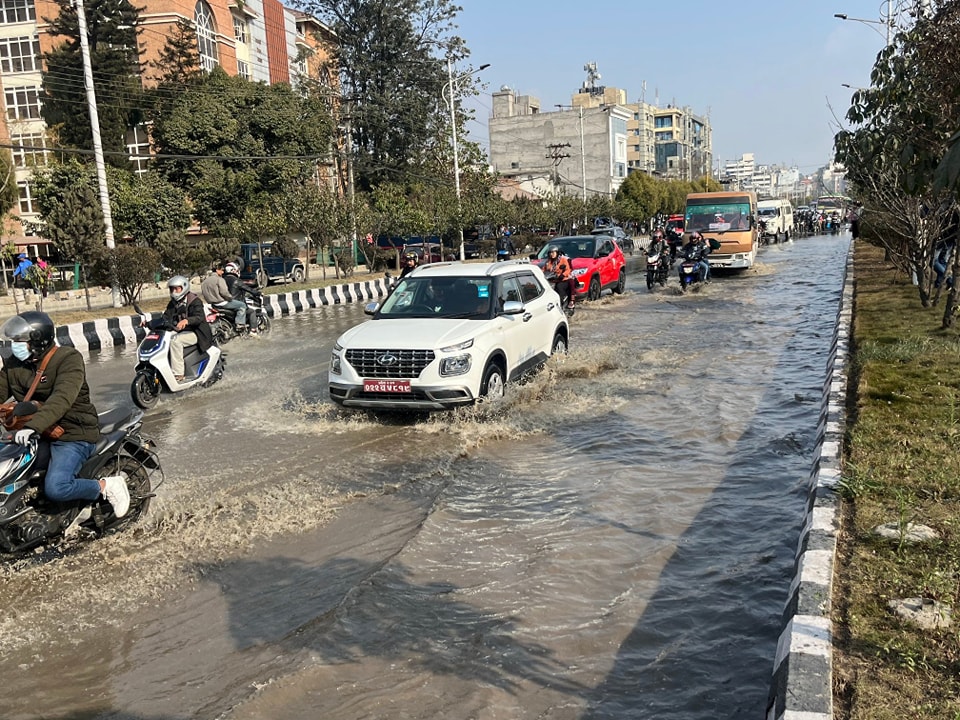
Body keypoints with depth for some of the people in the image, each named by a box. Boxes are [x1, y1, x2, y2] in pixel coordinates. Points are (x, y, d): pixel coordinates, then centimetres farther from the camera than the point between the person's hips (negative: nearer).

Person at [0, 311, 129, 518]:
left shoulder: (69, 358, -15)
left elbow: (62, 398, -29)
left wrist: (33, 426, -43)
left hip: (73, 434, -8)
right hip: (37, 435, 8)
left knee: (55, 489, -27)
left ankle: (106, 486, -3)